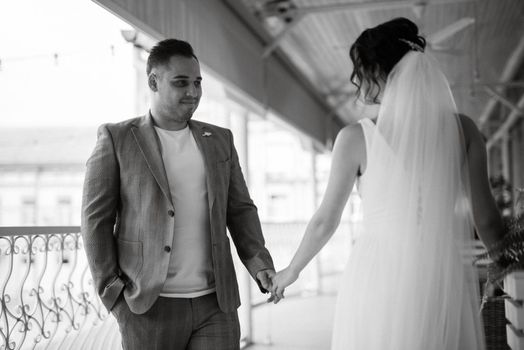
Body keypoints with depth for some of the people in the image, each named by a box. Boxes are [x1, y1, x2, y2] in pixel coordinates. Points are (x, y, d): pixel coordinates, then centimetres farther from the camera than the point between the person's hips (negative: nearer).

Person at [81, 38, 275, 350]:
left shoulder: (220, 140, 11)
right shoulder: (117, 139, 1)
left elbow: (240, 209, 12)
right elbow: (96, 219, 0)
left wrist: (259, 264, -3)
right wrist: (113, 292, -5)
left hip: (216, 303, 3)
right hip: (149, 306, -2)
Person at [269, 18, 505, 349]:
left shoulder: (357, 137, -5)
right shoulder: (462, 128, 0)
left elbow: (325, 221, 2)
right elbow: (487, 218, 3)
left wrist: (291, 271, 19)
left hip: (381, 277, -2)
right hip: (447, 276, 2)